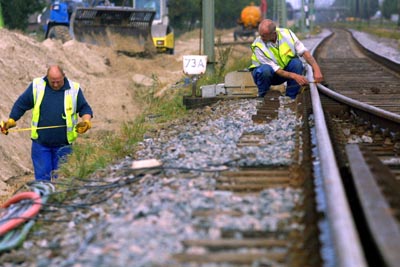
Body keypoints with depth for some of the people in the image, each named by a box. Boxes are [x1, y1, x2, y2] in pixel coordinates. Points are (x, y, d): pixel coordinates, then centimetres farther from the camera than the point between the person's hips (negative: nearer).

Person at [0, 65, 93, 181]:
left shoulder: (74, 89, -3)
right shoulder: (36, 86, -2)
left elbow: (84, 108, 6)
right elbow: (21, 104, 7)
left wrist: (86, 121, -14)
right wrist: (11, 121, -2)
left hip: (63, 144, 0)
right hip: (40, 142, 0)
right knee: (42, 176, 3)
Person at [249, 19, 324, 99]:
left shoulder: (287, 34, -18)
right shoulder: (258, 46, -27)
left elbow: (304, 52, -19)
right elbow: (275, 70, -29)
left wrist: (316, 70, -33)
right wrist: (294, 76, -41)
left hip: (284, 69, 3)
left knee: (297, 63, -27)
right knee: (265, 69, -38)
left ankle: (290, 98, -15)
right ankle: (262, 97, -12)